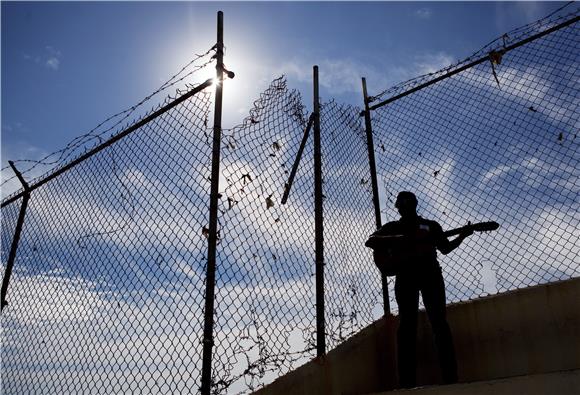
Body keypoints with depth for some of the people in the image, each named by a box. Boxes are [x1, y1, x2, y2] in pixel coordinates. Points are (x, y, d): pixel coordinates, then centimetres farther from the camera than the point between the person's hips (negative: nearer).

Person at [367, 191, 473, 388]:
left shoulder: (430, 225, 20)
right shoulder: (392, 227, 17)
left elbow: (445, 248, 19)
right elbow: (370, 241, 5)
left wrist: (462, 235, 3)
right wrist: (397, 240, -9)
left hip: (429, 272, 1)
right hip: (406, 275, 0)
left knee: (439, 321, -7)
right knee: (407, 324, -7)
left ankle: (450, 377, -9)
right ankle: (407, 382, -9)